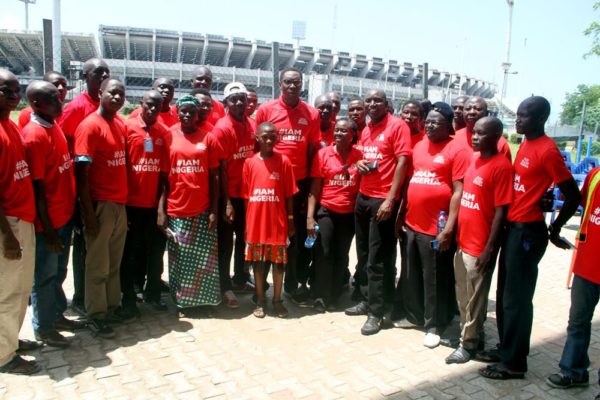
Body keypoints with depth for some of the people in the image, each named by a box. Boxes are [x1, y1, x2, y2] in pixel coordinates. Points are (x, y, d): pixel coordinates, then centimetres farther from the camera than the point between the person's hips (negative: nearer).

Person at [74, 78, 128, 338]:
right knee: (98, 265, 5)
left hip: (120, 204, 7)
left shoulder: (120, 125, 10)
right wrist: (89, 212, -18)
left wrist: (124, 199, 11)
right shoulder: (90, 126, -12)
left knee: (114, 263, 16)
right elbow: (81, 173, -15)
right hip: (100, 205, -7)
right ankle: (95, 316, 18)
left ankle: (112, 306, 29)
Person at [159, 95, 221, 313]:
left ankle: (198, 298, 23)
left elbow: (214, 176, 3)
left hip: (202, 210, 0)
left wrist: (214, 210, -3)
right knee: (178, 258, 10)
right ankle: (180, 299, 25)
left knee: (203, 258, 6)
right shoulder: (168, 136, 2)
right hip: (175, 209, 0)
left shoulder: (208, 138, 2)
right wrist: (161, 209, -5)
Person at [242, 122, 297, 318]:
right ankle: (260, 301, 23)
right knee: (257, 261, 10)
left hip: (277, 221, -1)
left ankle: (277, 300, 22)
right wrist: (246, 223, 3)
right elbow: (246, 195, 3)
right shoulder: (249, 162, 0)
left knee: (278, 261, 8)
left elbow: (289, 194, 0)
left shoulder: (284, 161, -3)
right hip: (255, 221, 1)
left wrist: (290, 220, 0)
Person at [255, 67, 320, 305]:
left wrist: (311, 182, 2)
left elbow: (313, 149, 6)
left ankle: (296, 285, 21)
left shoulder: (311, 113, 4)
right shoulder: (265, 110, 0)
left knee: (299, 234, 7)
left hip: (300, 181, 2)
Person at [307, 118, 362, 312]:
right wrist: (310, 216, -11)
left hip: (349, 213, 2)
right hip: (326, 210, -2)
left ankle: (334, 297, 24)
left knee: (341, 256, 10)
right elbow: (314, 188, -5)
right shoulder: (323, 154, -5)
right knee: (323, 253, -3)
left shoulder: (360, 156, -1)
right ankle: (320, 297, 12)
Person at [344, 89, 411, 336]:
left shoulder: (397, 126, -8)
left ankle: (376, 312, 8)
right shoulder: (366, 130, 14)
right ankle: (367, 300, 28)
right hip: (363, 196, 8)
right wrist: (359, 164, 0)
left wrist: (390, 199, -19)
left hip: (383, 199, -7)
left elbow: (402, 162, -13)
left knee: (377, 259, -2)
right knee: (363, 254, 14)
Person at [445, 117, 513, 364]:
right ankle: (469, 334, 35)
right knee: (462, 295, 18)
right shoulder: (473, 159, 8)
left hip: (480, 246, -7)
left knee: (474, 298, 7)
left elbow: (501, 212, -16)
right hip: (462, 240, 8)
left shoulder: (501, 166, -15)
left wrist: (489, 249, -17)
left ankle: (469, 344, 21)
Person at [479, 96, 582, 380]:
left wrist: (554, 230, -3)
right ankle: (505, 348, 30)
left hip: (528, 232, -9)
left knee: (517, 298, 0)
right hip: (512, 228, 9)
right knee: (504, 294, 16)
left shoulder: (548, 150, -15)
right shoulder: (525, 145, 12)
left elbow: (573, 196, -13)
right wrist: (508, 225, 12)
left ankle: (514, 363, 13)